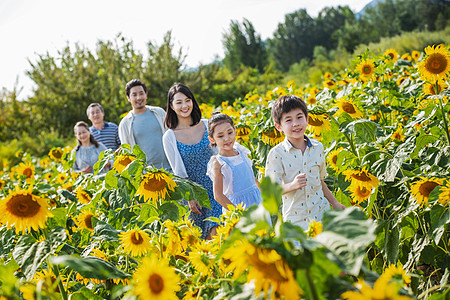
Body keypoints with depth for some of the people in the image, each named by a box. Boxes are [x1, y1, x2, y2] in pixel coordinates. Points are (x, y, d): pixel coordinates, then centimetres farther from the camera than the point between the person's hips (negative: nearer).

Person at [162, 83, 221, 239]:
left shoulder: (207, 125, 0)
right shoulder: (169, 137, -5)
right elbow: (178, 172, -4)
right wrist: (189, 197, -11)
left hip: (215, 187, 1)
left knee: (215, 231, -11)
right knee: (197, 237, 8)